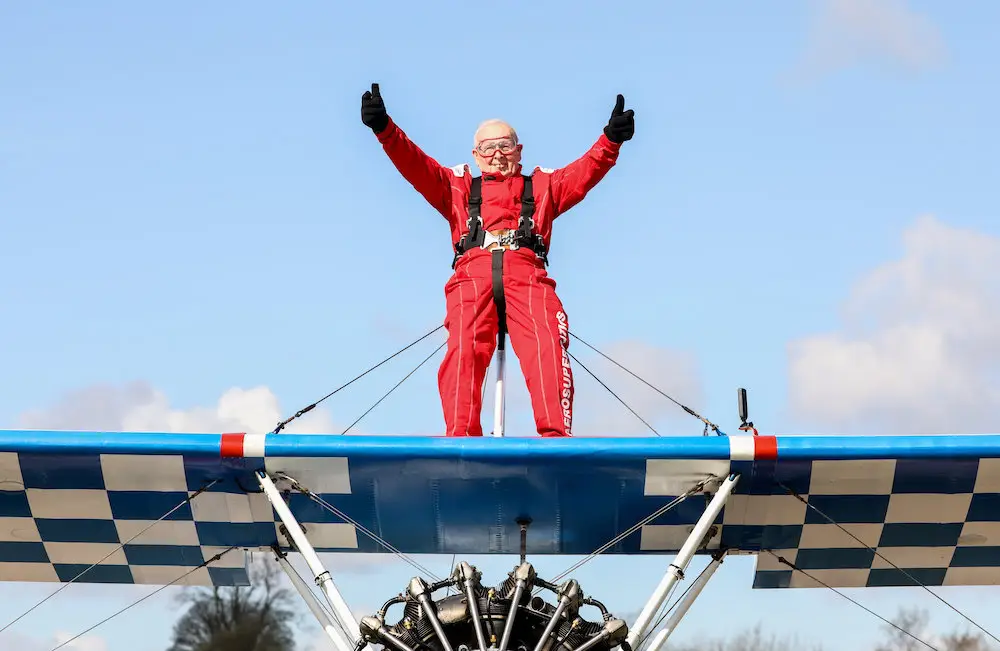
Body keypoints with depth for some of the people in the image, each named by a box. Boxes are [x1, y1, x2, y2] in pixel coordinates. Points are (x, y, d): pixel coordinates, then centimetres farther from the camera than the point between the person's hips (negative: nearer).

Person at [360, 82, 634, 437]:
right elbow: (415, 165, 21)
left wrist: (611, 140, -1)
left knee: (547, 346, -28)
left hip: (526, 276, 0)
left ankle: (555, 436, -40)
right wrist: (384, 129, 4)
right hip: (472, 276, 0)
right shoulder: (458, 186, 34)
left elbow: (585, 172, 18)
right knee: (464, 348, -28)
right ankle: (461, 438, -40)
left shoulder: (543, 186, 33)